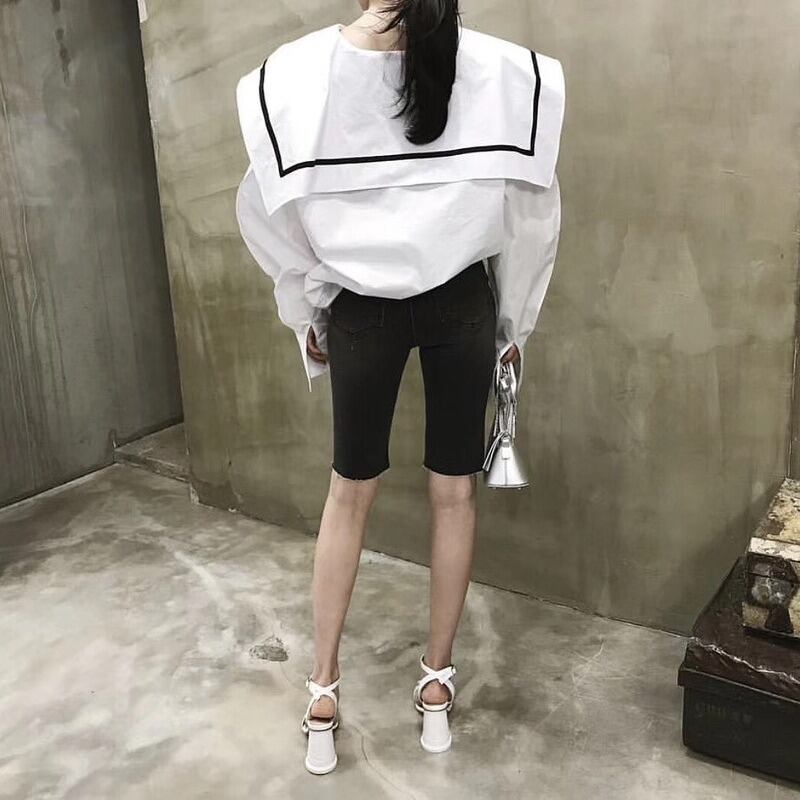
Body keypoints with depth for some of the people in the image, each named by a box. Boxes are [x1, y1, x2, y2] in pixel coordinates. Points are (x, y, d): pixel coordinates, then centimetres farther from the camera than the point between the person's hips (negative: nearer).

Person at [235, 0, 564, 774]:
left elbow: (271, 211, -2)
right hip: (462, 306, 0)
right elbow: (528, 215, -2)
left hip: (359, 311, 0)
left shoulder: (294, 77, -10)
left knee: (350, 491, 14)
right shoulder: (505, 72, -10)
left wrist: (307, 313, 11)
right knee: (454, 491, 13)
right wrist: (513, 322, 11)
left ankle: (323, 688, 25)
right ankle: (438, 677, 29)